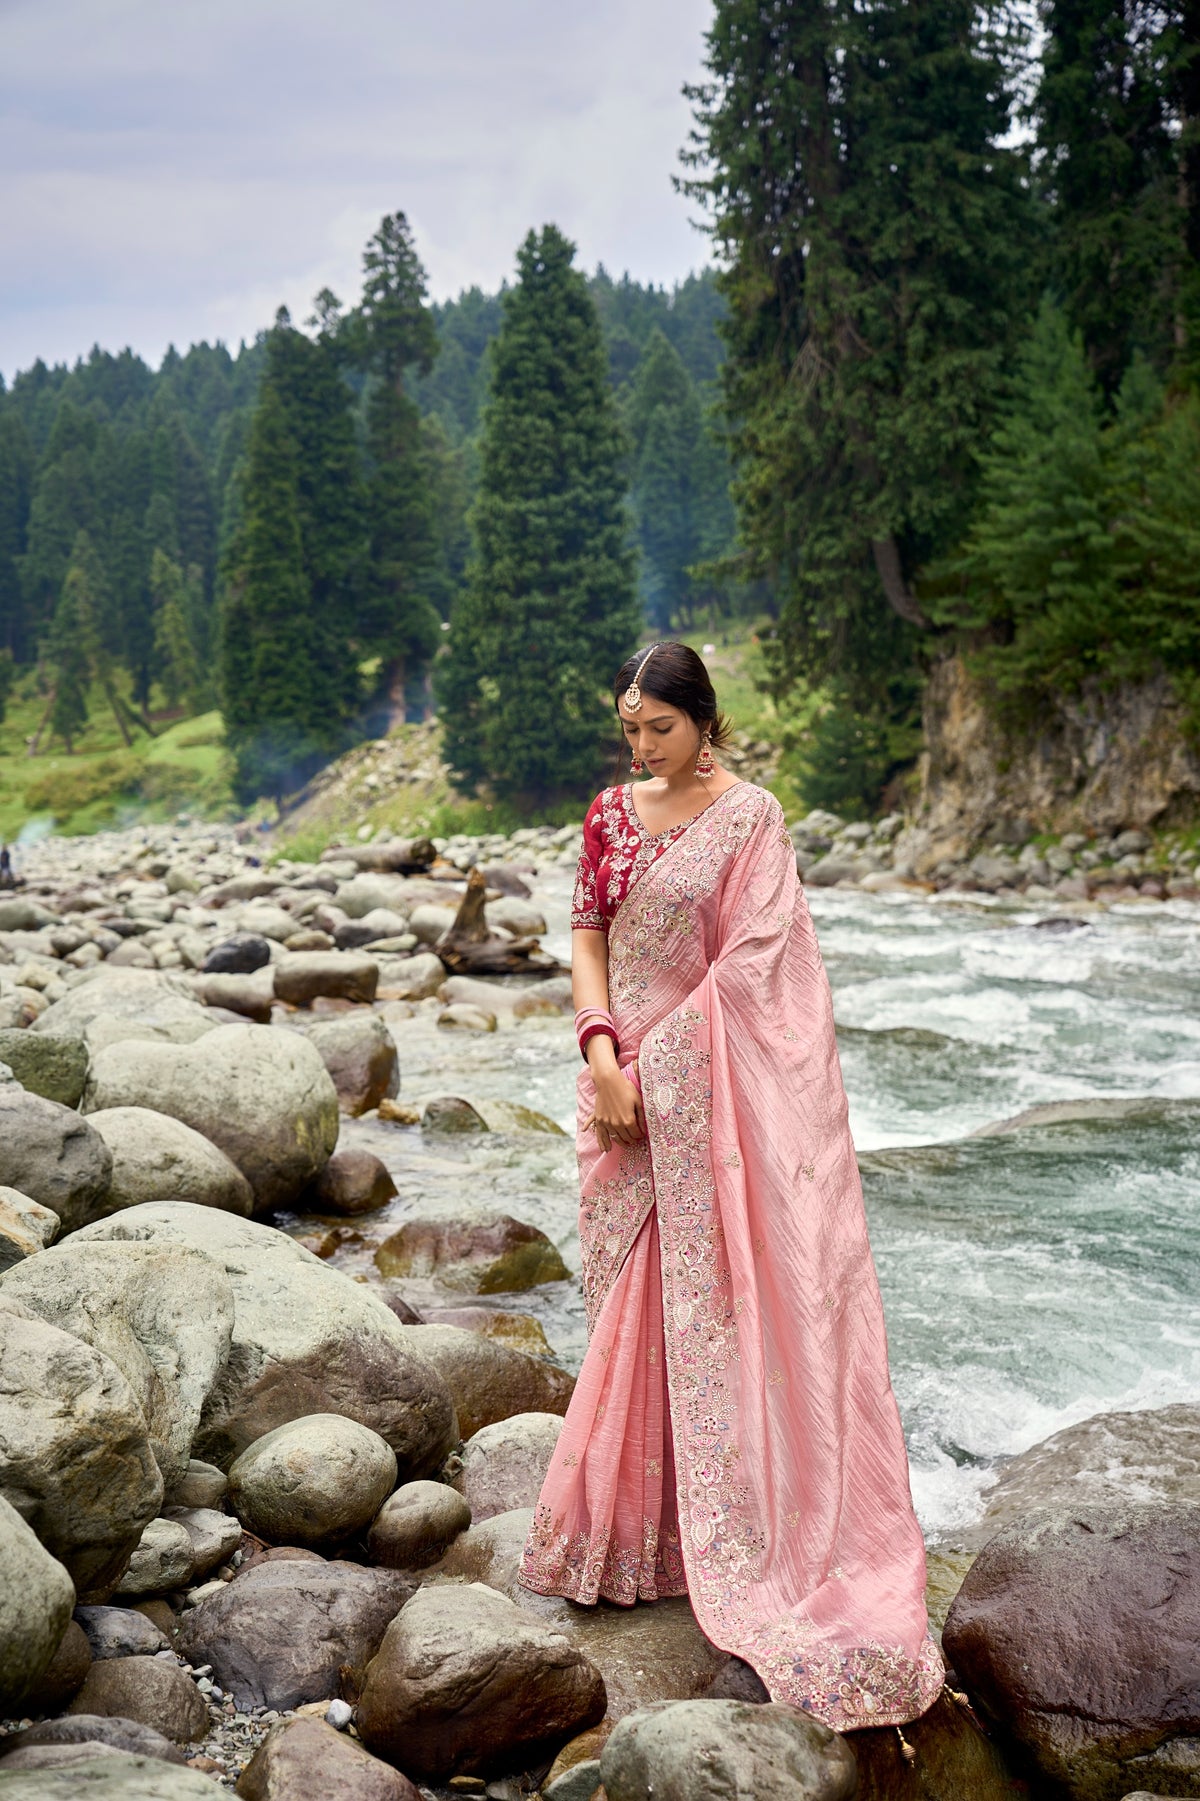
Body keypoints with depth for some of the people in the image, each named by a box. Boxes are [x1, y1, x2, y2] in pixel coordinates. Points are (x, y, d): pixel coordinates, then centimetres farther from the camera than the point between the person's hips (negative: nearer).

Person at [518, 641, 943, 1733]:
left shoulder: (748, 817, -7)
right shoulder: (610, 815, 10)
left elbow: (750, 963, -12)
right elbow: (588, 936, 8)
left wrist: (653, 1066, -13)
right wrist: (600, 1051, -7)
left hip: (715, 1088, -5)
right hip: (628, 1082, 5)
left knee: (712, 1298, -3)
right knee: (631, 1302, 10)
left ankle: (743, 1537, 8)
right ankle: (629, 1521, 23)